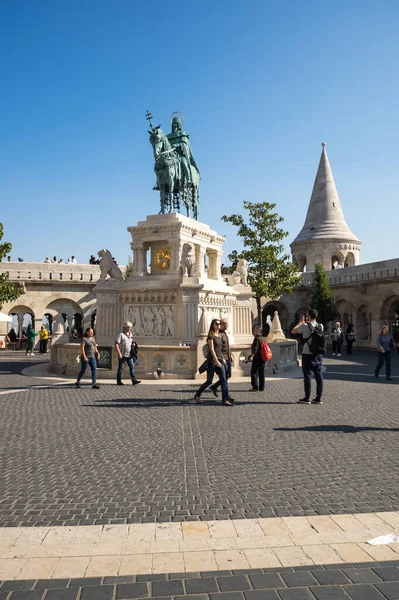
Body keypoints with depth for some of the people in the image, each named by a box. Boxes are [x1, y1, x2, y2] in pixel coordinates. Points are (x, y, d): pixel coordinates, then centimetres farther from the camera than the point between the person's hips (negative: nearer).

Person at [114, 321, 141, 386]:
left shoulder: (130, 334, 13)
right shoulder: (121, 334, -9)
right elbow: (116, 344, -14)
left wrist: (133, 344, 4)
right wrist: (119, 353, -19)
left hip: (129, 354, 6)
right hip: (122, 355, -6)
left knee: (132, 366, 0)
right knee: (121, 368, 2)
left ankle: (134, 380, 0)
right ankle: (119, 381, 12)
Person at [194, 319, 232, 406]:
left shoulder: (219, 336, 14)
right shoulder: (211, 335, -8)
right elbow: (212, 349, -16)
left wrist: (222, 358, 15)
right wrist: (216, 361, -21)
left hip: (219, 360, 7)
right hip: (212, 360, -7)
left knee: (224, 380, -3)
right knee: (209, 381, 1)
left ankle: (225, 400, -2)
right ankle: (197, 395, 21)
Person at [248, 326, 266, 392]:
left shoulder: (257, 339, -13)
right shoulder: (261, 339, 16)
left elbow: (255, 349, -22)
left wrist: (252, 356, -27)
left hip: (257, 358, -9)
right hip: (262, 358, 9)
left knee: (254, 372, -4)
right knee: (261, 373, 11)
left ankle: (255, 387, -5)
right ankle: (261, 387, 14)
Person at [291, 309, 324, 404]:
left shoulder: (305, 326, -12)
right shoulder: (321, 326, 3)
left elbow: (293, 331, 0)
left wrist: (301, 322, 10)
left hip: (307, 354, -4)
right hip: (318, 354, 5)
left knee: (307, 375, 2)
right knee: (318, 375, 7)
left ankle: (307, 398, 6)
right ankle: (318, 398, 10)